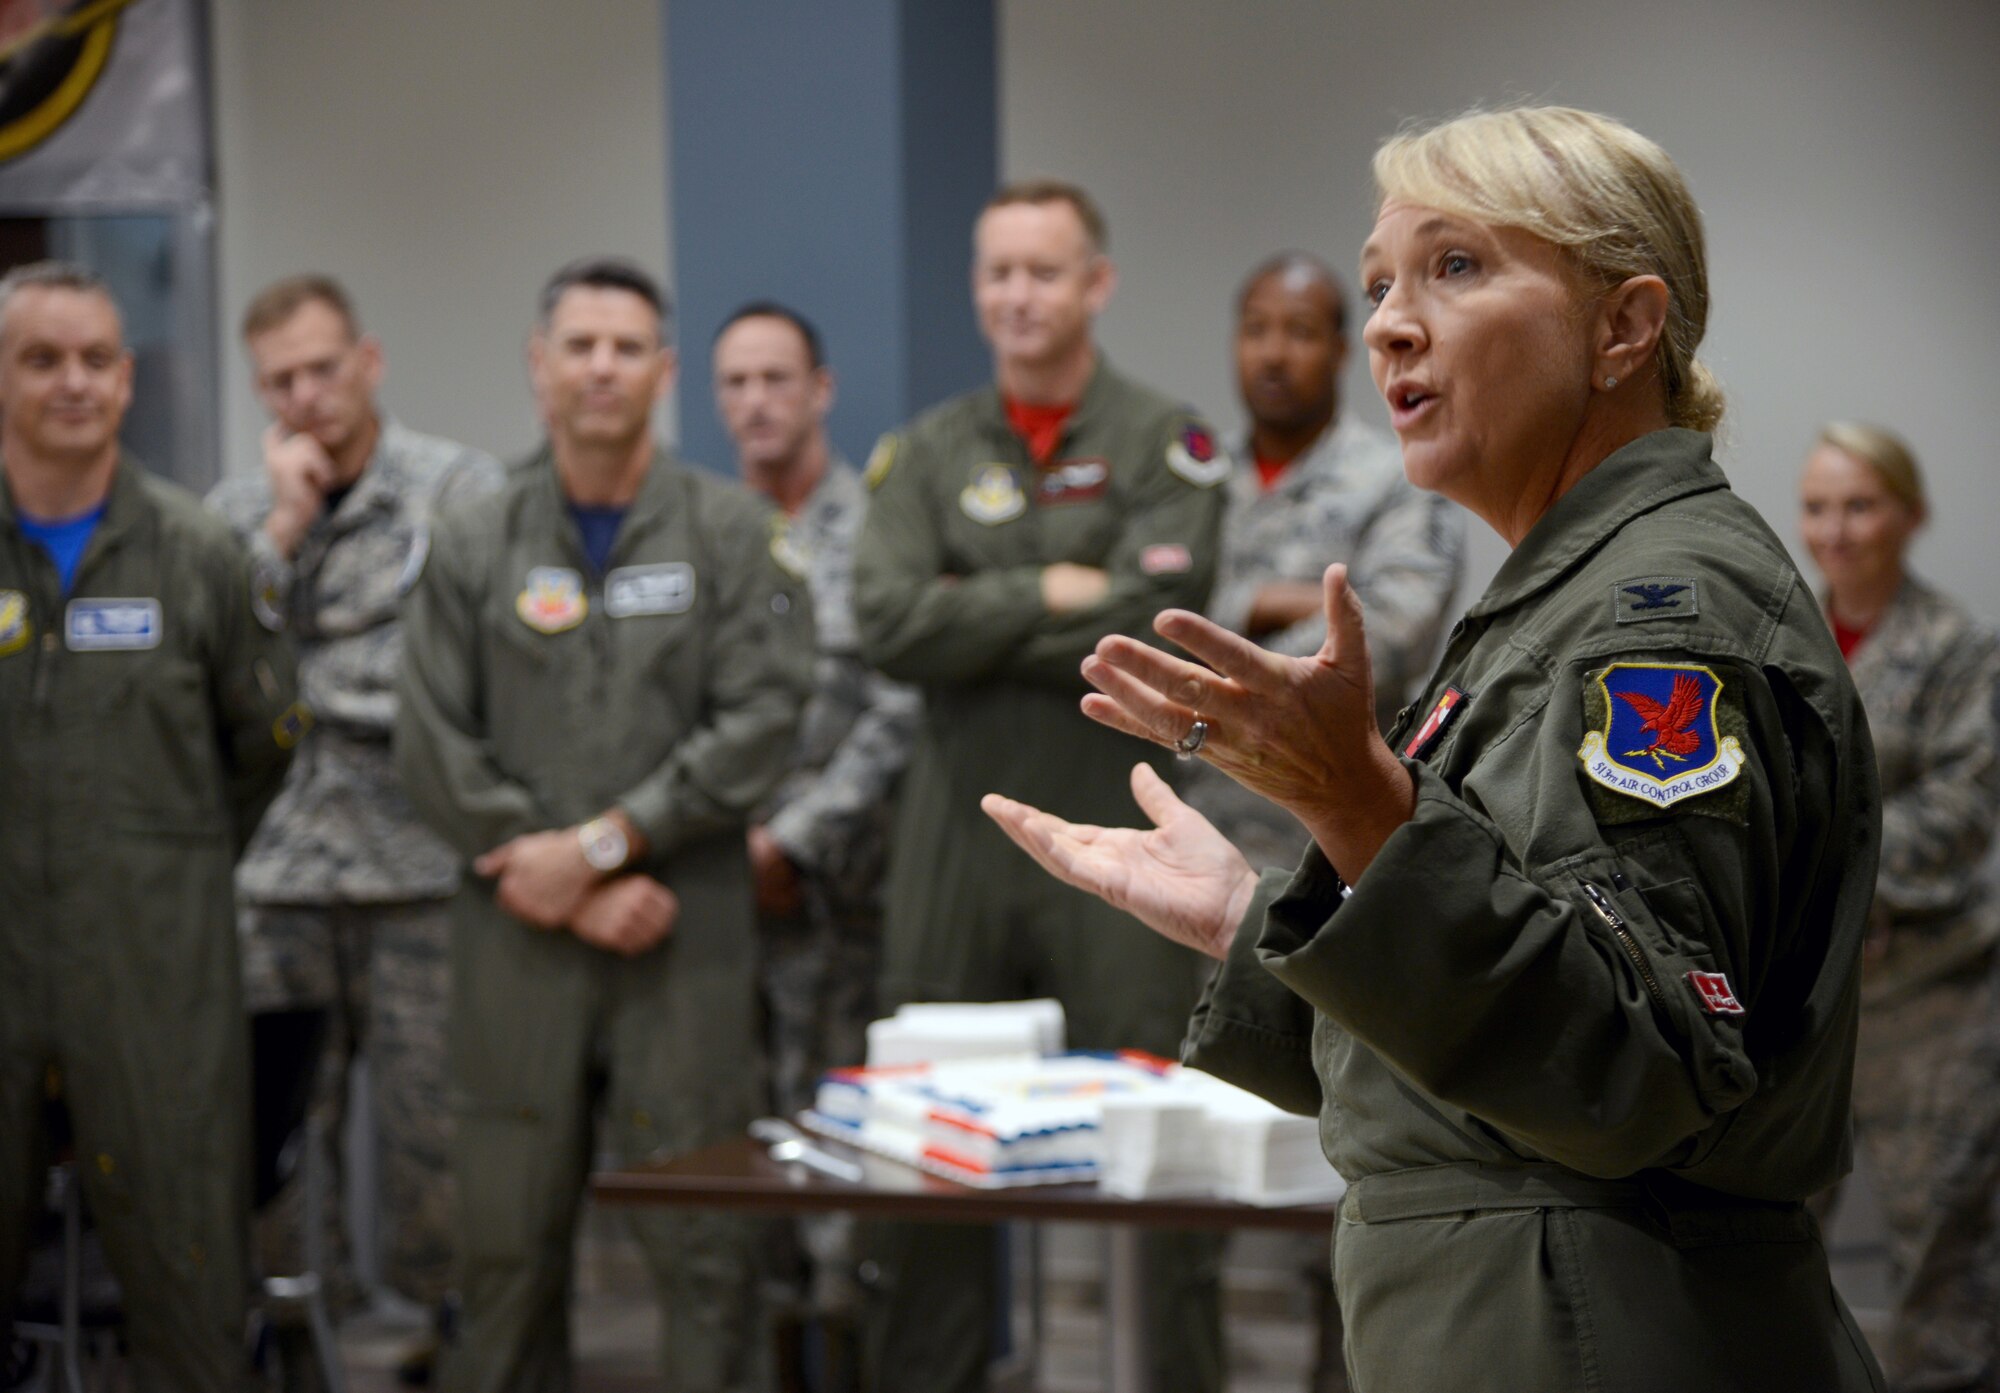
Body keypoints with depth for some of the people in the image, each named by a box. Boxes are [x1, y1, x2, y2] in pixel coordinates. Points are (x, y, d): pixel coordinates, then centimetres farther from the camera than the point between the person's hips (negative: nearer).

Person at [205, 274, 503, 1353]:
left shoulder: (459, 489, 1)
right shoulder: (236, 511, 13)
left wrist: (302, 694, -4)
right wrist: (284, 526, -4)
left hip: (421, 868, -3)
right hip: (276, 870, 3)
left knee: (431, 1132, -2)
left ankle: (436, 1334, 7)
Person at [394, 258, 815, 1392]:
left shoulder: (734, 535, 4)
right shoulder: (472, 549, 8)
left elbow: (757, 725, -6)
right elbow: (437, 748, 1)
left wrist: (597, 844, -12)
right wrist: (584, 899, -7)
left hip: (688, 932, -2)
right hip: (518, 932, 2)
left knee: (704, 1240, -1)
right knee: (508, 1236, 7)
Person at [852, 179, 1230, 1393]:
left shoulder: (1167, 446, 0)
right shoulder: (929, 453, 9)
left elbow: (1153, 622, -15)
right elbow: (886, 624, -6)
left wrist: (969, 623, -9)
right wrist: (1050, 593, -12)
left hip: (1115, 839, -3)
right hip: (957, 838, 3)